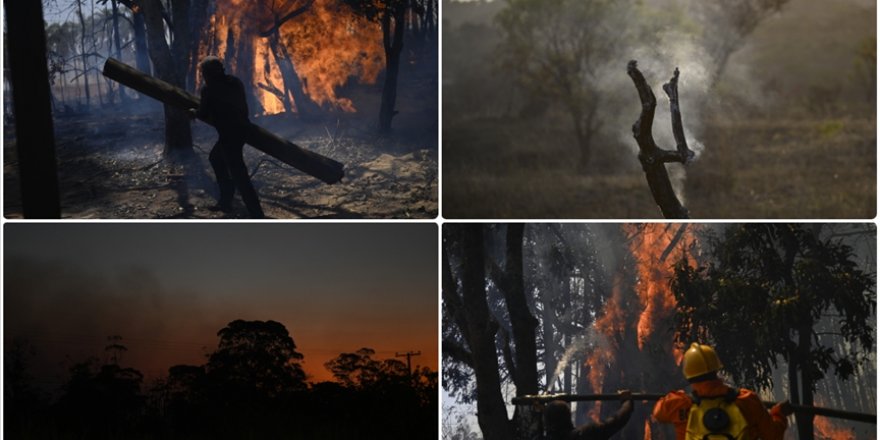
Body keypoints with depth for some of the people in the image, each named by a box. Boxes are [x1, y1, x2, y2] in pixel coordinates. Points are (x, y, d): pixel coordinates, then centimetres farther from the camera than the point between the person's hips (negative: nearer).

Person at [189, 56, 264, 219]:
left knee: (238, 174, -9)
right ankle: (225, 200, 31)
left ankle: (257, 215, -15)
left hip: (229, 133, -9)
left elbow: (204, 114, -3)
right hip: (241, 128, 9)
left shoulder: (209, 89, -10)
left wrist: (194, 112, 19)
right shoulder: (235, 82, 11)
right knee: (215, 157, 28)